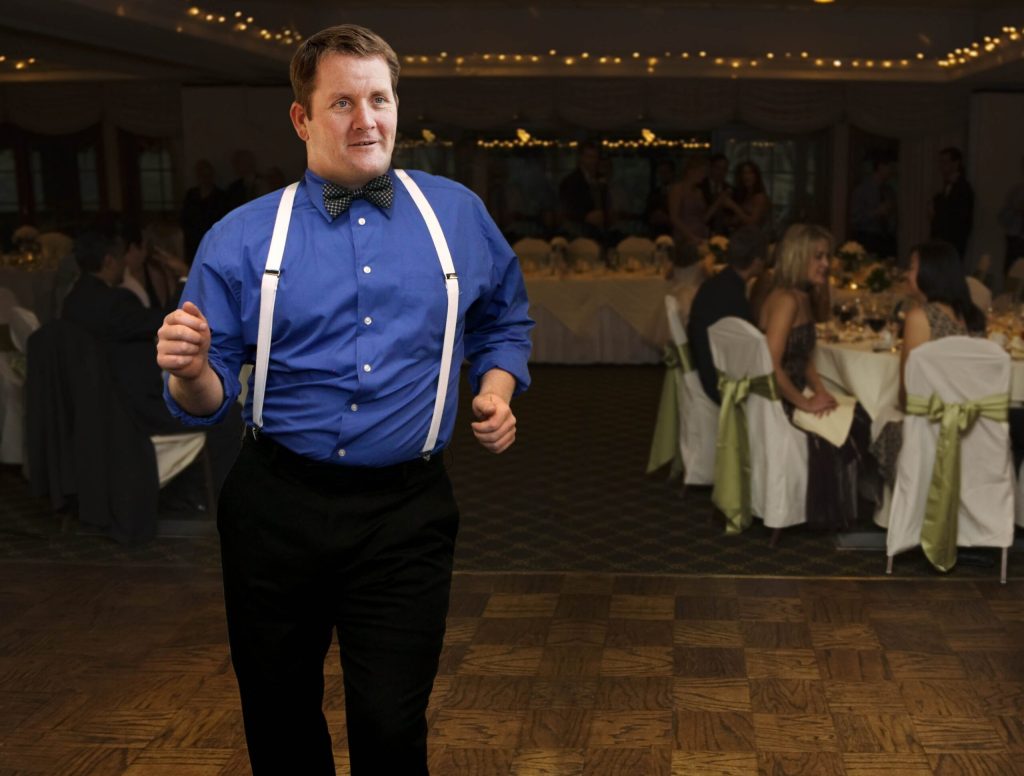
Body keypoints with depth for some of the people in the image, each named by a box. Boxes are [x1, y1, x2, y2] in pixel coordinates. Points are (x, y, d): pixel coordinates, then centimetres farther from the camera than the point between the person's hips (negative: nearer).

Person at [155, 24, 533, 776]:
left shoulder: (459, 215, 5)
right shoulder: (241, 238, -1)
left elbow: (505, 318, 21)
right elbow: (209, 398, -1)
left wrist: (497, 389, 2)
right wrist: (189, 374, -23)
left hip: (406, 513, 0)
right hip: (276, 508, 0)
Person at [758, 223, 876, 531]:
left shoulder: (803, 298, 12)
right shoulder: (785, 300, -17)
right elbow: (771, 367, -25)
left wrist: (820, 390, 3)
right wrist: (806, 403, -17)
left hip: (795, 393, 9)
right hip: (778, 402, -9)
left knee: (861, 419, -4)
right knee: (847, 430, -14)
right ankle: (833, 516, 3)